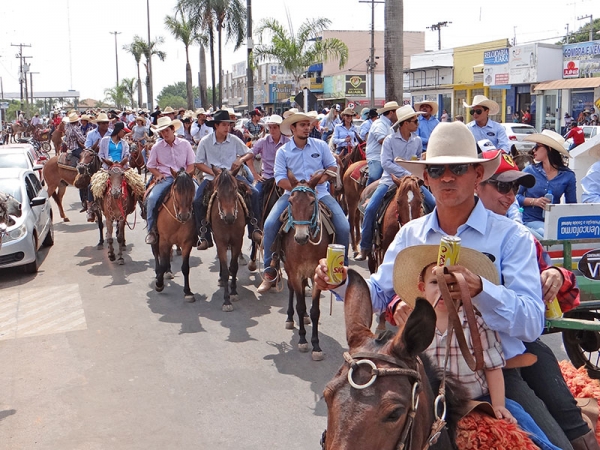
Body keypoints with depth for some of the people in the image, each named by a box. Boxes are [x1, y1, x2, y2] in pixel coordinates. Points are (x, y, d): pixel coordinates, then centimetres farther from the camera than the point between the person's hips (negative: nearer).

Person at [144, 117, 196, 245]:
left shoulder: (184, 144, 5)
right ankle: (151, 230, -11)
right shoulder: (157, 147, 7)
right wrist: (158, 174, -5)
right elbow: (150, 166, 15)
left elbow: (192, 164, 7)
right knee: (151, 198, -26)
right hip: (164, 179, 1)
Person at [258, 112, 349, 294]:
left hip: (320, 193, 1)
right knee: (270, 225, -20)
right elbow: (280, 179, -5)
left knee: (343, 227, -16)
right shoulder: (283, 152, 2)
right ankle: (270, 272, -5)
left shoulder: (320, 145, 5)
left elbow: (332, 166, 10)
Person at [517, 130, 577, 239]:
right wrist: (534, 201, -12)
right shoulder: (529, 171, 3)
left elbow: (572, 204, 11)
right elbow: (515, 196, 3)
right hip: (531, 221, -2)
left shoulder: (568, 176, 5)